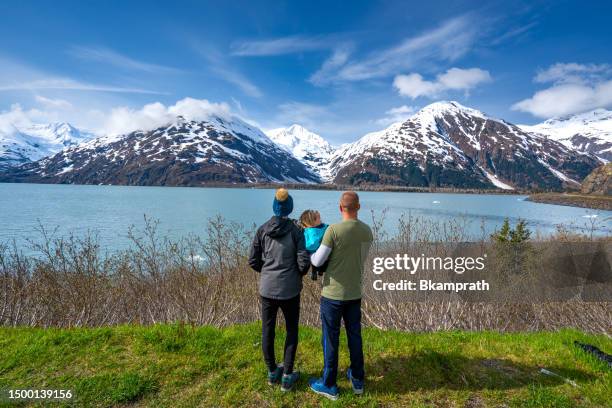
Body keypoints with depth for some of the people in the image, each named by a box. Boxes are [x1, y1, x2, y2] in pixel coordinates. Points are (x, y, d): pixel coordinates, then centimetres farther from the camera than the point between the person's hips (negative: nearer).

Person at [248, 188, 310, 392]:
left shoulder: (262, 230, -4)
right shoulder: (296, 230, -11)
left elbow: (253, 260, 0)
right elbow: (304, 262, -13)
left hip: (267, 288, 2)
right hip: (289, 290, -2)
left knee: (267, 330, 17)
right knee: (291, 330, 17)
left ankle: (272, 372, 34)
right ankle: (287, 376, 24)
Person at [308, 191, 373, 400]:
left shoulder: (333, 230, -20)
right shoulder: (367, 231, -2)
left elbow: (317, 261, -13)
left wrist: (309, 254, 8)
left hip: (333, 293, -5)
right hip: (355, 292, 5)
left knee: (331, 338, 9)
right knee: (355, 336, 19)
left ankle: (329, 385, 25)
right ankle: (357, 380, 36)